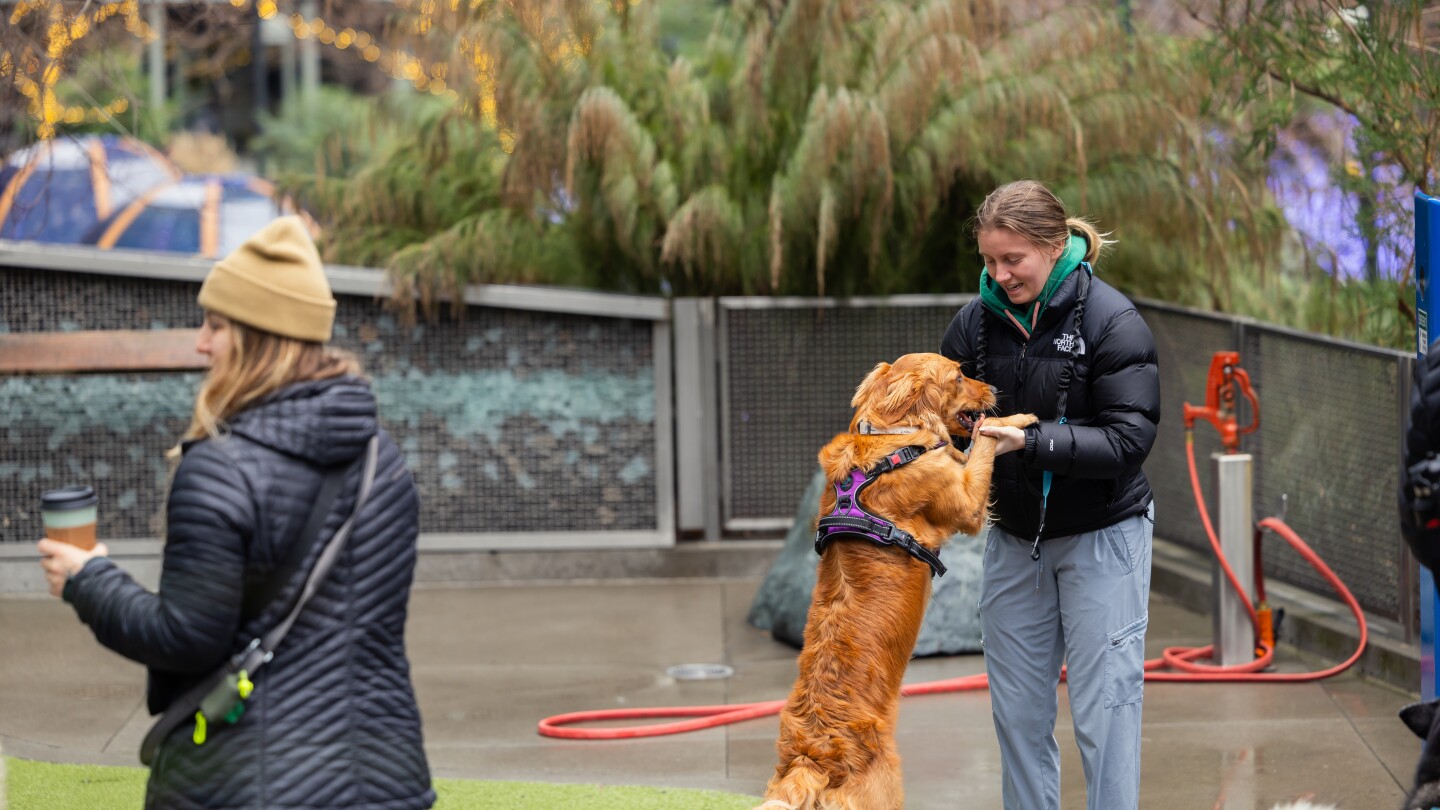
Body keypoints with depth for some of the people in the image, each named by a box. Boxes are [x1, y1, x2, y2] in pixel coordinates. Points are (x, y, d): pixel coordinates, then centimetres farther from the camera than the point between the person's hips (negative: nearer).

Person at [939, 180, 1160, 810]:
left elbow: (1129, 439, -20)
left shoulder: (1111, 321, -15)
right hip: (1013, 538, 5)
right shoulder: (977, 321, -2)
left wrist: (1032, 442, -30)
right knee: (1018, 710, 9)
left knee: (1102, 709, -3)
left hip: (1100, 536, -5)